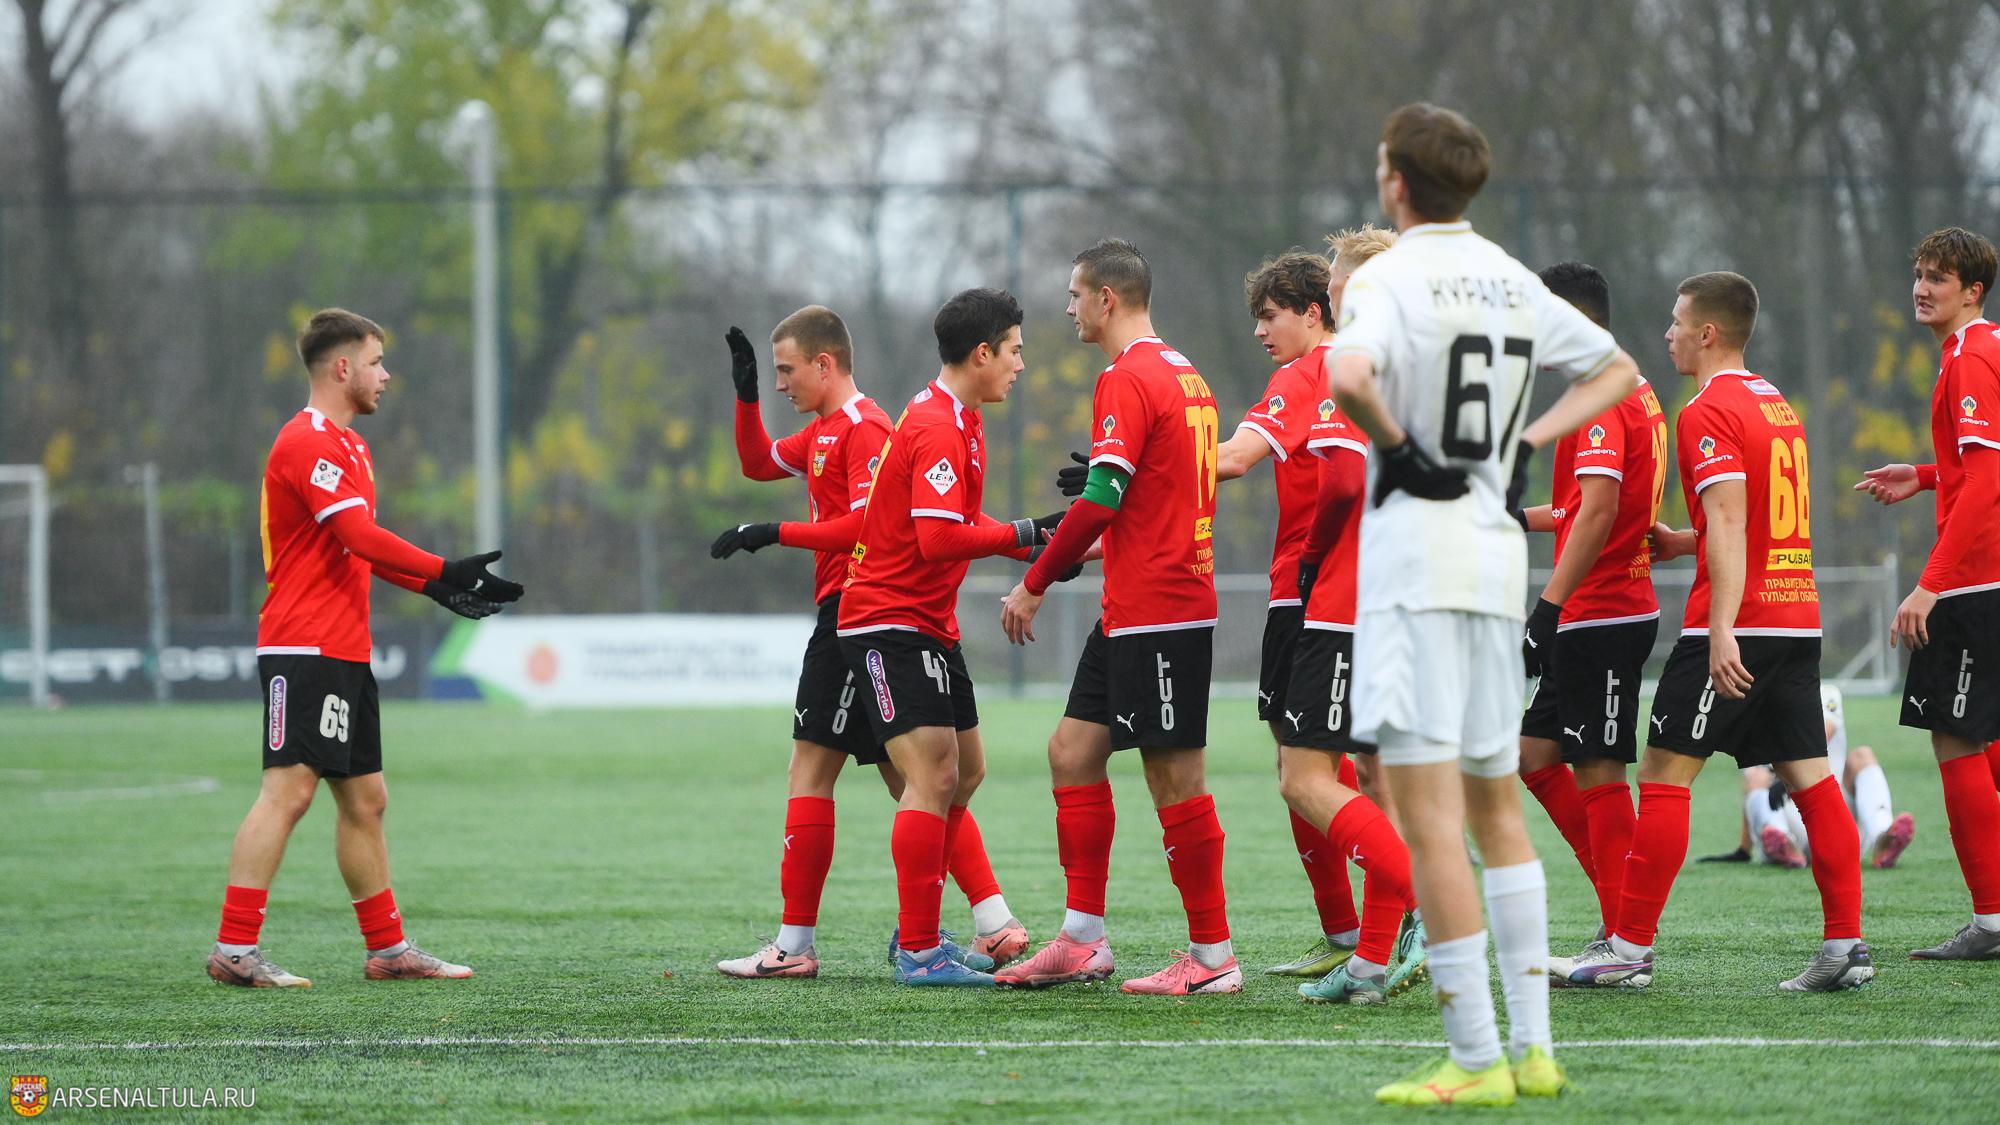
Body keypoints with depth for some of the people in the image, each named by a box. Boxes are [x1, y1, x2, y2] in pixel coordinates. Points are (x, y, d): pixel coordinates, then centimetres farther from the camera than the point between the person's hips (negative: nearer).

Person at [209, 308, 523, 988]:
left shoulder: (347, 445, 20)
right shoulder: (308, 443, -13)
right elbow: (360, 537, -21)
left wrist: (436, 587, 13)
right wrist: (446, 571, -19)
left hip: (345, 652, 10)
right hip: (305, 649, -10)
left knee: (364, 800, 12)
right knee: (289, 790, -14)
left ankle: (388, 950, 17)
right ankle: (234, 950, -16)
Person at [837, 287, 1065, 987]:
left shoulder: (958, 422, 15)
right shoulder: (938, 430, -19)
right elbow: (940, 538, -27)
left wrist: (1036, 543, 8)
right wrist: (1022, 535, -20)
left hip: (929, 624, 11)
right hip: (890, 621, -11)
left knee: (964, 772, 15)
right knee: (934, 776, -15)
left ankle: (917, 931, 23)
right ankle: (918, 951, -15)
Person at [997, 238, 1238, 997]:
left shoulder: (1128, 380, -14)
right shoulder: (1185, 376, 16)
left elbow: (1101, 500, -20)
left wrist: (1035, 583, -12)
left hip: (1157, 615, -10)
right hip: (1129, 615, 10)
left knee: (1175, 779, -5)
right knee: (1073, 750, 11)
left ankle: (1213, 956, -1)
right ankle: (1083, 939, 13)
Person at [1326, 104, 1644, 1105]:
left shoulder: (1389, 278, -10)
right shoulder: (1514, 281, 12)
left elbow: (1350, 374, -31)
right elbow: (1615, 370, 24)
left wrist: (1392, 443, -14)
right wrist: (1525, 444, 15)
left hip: (1416, 549, -7)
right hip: (1499, 553, 7)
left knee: (1429, 813, -6)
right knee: (1495, 805, 15)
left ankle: (1476, 1060, -10)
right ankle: (1533, 1048, 13)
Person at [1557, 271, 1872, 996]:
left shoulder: (1708, 413, -10)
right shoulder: (1778, 405, 17)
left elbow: (1729, 523, -20)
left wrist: (1721, 630, -26)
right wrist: (1675, 542, 29)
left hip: (1737, 623, -8)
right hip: (1799, 617, 8)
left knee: (1664, 776, -3)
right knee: (1810, 778, 5)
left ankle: (1630, 949, -2)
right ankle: (1846, 946, -1)